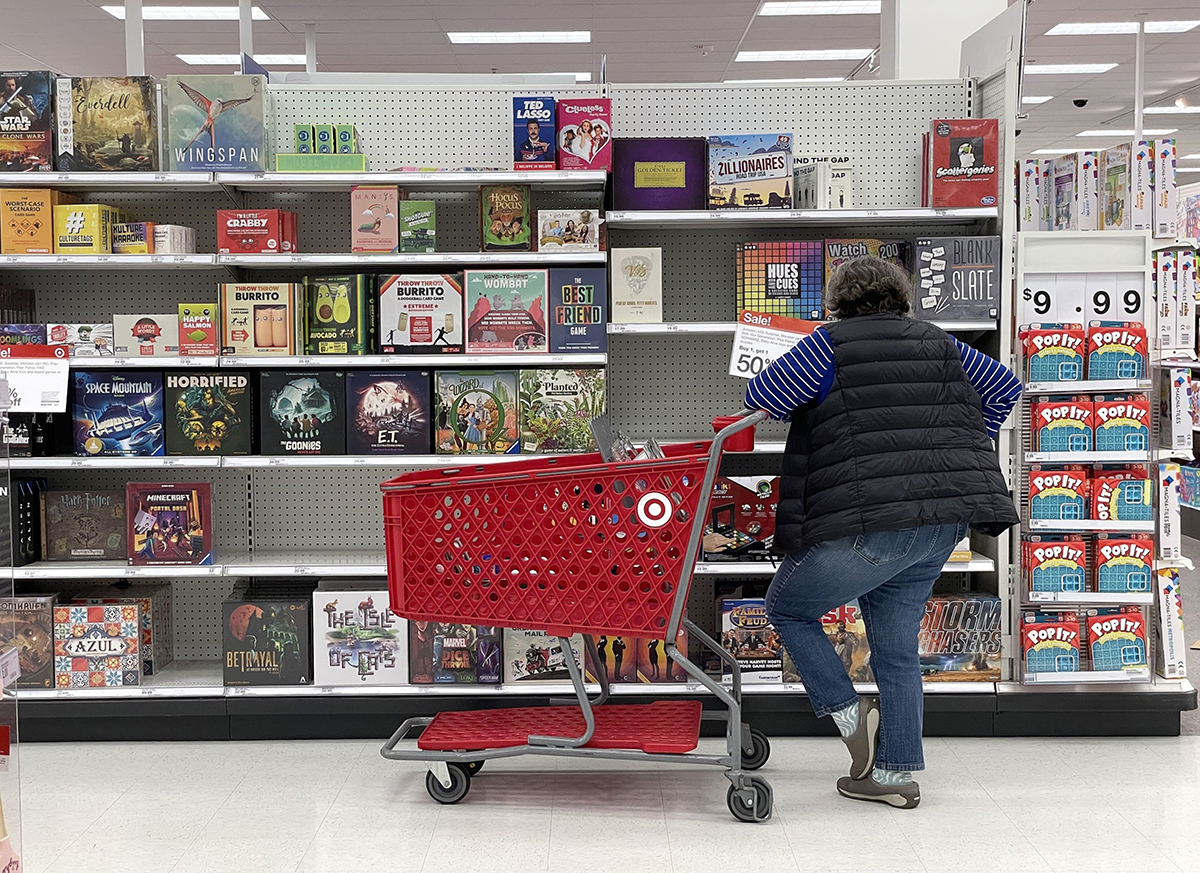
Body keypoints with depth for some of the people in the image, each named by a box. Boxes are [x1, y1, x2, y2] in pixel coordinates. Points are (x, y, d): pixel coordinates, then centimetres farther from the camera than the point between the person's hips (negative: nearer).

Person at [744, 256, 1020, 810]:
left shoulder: (831, 343, -1)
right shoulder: (937, 343, 17)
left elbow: (761, 398, -2)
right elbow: (1005, 387, 23)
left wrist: (813, 410, 18)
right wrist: (956, 450, 27)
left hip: (868, 519, -7)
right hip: (944, 522, 7)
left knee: (788, 607, 14)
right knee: (896, 647, 17)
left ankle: (849, 713, 5)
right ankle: (896, 774, 20)